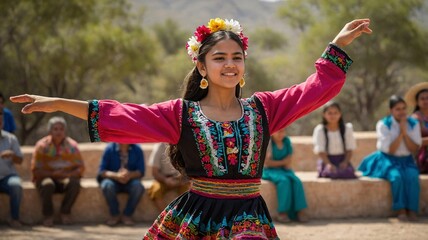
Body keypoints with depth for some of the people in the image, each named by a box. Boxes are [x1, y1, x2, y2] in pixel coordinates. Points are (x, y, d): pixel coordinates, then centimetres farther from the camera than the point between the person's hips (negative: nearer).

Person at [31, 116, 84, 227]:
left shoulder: (72, 145, 2)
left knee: (75, 183, -32)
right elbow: (36, 171, -6)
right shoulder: (42, 146, -4)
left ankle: (65, 211, -10)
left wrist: (68, 175, -18)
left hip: (66, 178, 2)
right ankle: (48, 215, -16)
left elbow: (80, 168, 1)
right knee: (47, 185, -37)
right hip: (46, 177, -2)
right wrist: (52, 174, -21)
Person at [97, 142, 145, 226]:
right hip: (113, 180, -1)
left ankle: (127, 215, -13)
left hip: (130, 181, 1)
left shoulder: (137, 150, -3)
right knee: (107, 186, -34)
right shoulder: (109, 149, -6)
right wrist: (116, 175, -27)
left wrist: (130, 175, -27)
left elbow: (141, 171, -5)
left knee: (138, 186, -31)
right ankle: (115, 215, -14)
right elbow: (102, 171, -8)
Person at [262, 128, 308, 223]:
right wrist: (283, 162, -5)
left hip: (284, 170, 5)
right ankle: (282, 212, -33)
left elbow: (289, 159, 6)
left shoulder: (286, 141, 7)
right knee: (284, 181, -34)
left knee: (296, 181, -25)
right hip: (269, 171, -5)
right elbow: (266, 162, -13)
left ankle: (300, 211, -29)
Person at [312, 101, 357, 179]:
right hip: (327, 161, -2)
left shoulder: (347, 129, 10)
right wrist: (328, 164, -20)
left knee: (348, 173, -33)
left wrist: (345, 162, -12)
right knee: (332, 173, -36)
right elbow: (320, 151, -4)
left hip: (342, 160, 2)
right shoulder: (320, 130, 3)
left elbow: (349, 149, 7)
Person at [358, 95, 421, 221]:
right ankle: (401, 210, -23)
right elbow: (390, 150, -12)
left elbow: (414, 148, -7)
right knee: (396, 176, -33)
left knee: (412, 176, -29)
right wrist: (400, 133, -17)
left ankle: (412, 210, -24)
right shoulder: (383, 125, -7)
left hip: (406, 160, 2)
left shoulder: (413, 124, 1)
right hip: (389, 160, -2)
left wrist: (405, 132, -17)